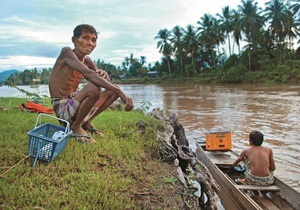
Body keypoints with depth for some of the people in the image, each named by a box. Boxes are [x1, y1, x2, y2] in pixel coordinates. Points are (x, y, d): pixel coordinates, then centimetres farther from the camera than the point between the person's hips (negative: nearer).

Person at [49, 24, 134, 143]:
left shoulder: (87, 60, 8)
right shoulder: (66, 52, -15)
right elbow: (88, 73, -31)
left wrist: (103, 74, -19)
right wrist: (121, 93, -38)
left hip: (74, 104, 8)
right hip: (62, 109, -8)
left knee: (113, 90, 6)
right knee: (94, 88, -33)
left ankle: (86, 122, 11)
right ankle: (75, 127, -9)